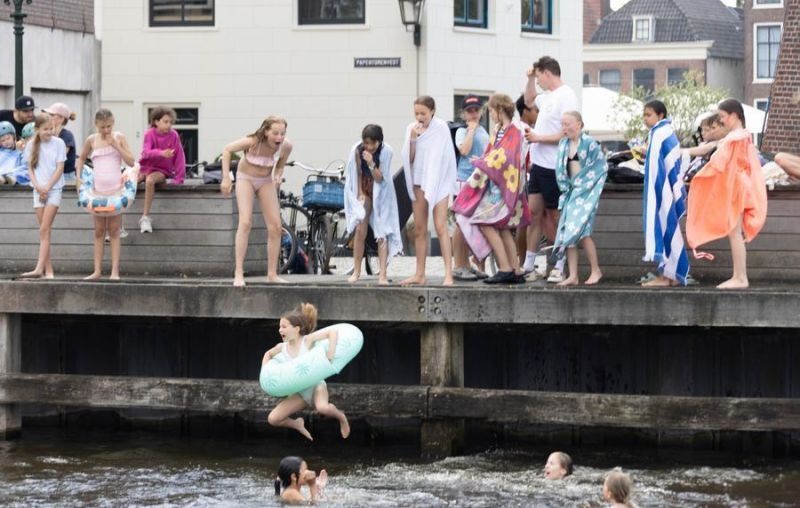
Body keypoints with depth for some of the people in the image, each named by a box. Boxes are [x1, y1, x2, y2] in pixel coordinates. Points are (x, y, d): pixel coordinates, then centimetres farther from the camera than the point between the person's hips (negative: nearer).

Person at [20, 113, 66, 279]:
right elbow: (30, 168, 7)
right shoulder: (32, 145, 4)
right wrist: (37, 186, -9)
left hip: (54, 189, -3)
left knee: (44, 230, -13)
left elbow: (60, 168, -5)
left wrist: (47, 187, -11)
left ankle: (39, 268, -20)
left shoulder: (58, 143, -3)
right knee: (44, 231, 3)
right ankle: (48, 270, 4)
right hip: (39, 189, 3)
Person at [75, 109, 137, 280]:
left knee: (114, 231, -1)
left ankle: (115, 271, -3)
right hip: (98, 189, 2)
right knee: (99, 231, 6)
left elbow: (131, 162, -5)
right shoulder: (92, 140, 4)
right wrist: (78, 178, 7)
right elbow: (81, 159, 19)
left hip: (116, 189, -2)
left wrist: (116, 146, -13)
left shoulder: (119, 138, -1)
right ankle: (97, 270, 8)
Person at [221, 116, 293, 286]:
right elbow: (227, 150, -15)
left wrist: (278, 177, -20)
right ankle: (238, 274, -19)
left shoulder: (286, 146, -18)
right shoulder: (253, 142, -29)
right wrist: (226, 178, -18)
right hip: (246, 178, -4)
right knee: (245, 222, -19)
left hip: (266, 182, 4)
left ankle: (272, 274, 7)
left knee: (275, 227, -3)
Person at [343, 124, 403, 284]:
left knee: (382, 233, -8)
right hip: (363, 192, 1)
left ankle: (383, 274, -11)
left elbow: (380, 179, -21)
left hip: (381, 194, -1)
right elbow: (357, 175, -3)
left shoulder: (386, 151, -21)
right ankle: (356, 271, 8)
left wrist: (372, 164, -36)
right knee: (360, 231, -5)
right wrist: (360, 194, -6)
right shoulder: (357, 150, -16)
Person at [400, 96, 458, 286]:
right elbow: (409, 159, 2)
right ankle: (419, 274, 14)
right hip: (418, 182, 5)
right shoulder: (411, 128, 6)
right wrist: (412, 139, -9)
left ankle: (448, 274, -17)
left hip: (437, 182, -5)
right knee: (419, 230, 8)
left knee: (440, 227, -13)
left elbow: (440, 157, -8)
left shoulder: (441, 128, -7)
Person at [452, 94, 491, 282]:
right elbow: (464, 150, -18)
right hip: (465, 179, -7)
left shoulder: (484, 133, 17)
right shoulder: (461, 131, -2)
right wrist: (471, 129, -10)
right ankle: (458, 266, -5)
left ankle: (466, 265, 15)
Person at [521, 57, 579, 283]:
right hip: (538, 164, 9)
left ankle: (561, 267, 7)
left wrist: (539, 138, -17)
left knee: (554, 215, -1)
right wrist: (530, 79, 21)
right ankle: (529, 264, 14)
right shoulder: (548, 96, 13)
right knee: (534, 213, 10)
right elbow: (529, 101, 36)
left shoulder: (566, 97, -14)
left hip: (553, 167, -9)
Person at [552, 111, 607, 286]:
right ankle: (572, 276, 1)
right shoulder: (563, 144, 10)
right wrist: (566, 187, 3)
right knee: (567, 232, -1)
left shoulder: (590, 143, -8)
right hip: (571, 192, 6)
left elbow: (601, 168, -7)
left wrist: (583, 183, -7)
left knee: (580, 231, -12)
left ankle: (595, 270, 2)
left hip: (587, 192, -6)